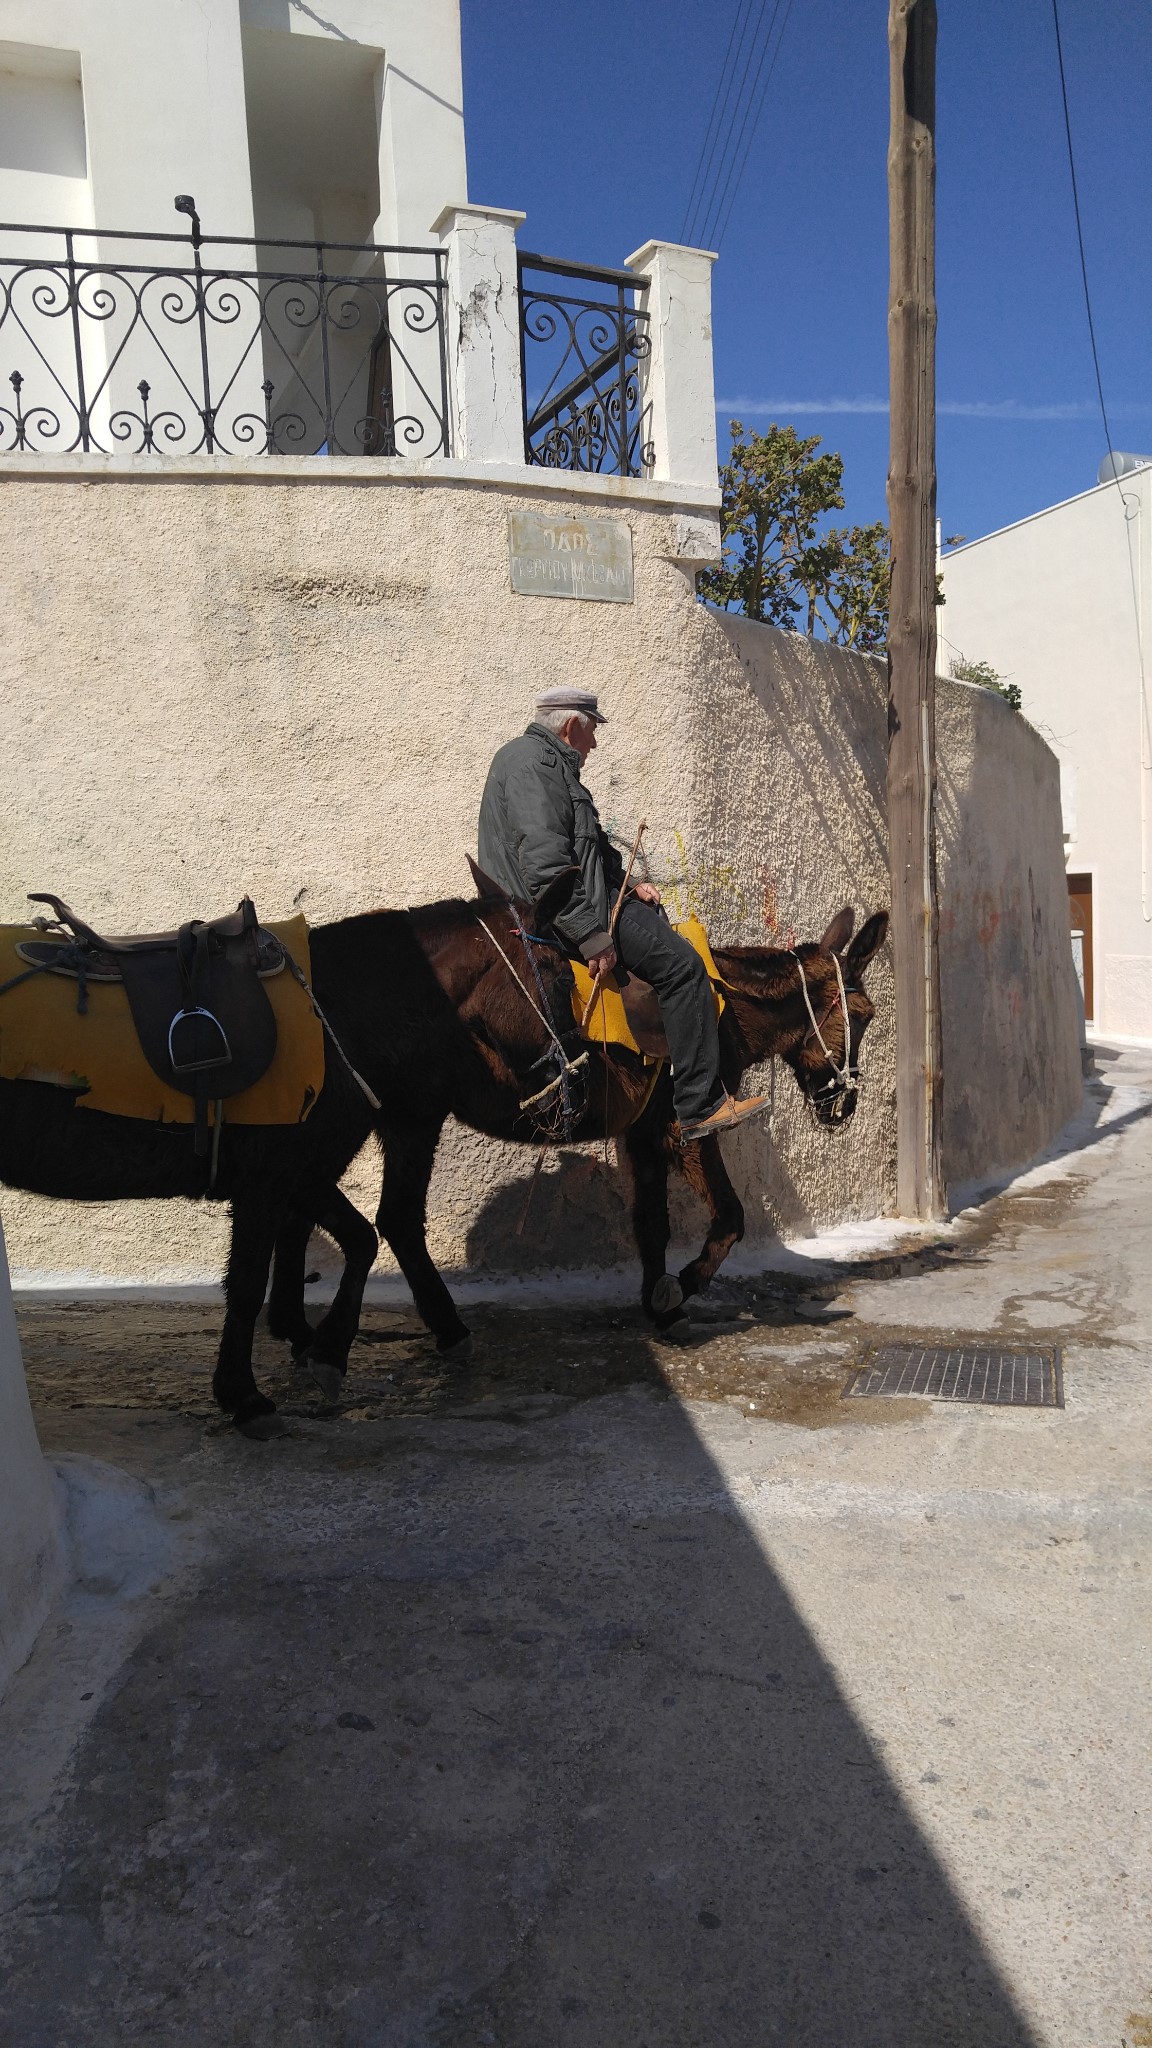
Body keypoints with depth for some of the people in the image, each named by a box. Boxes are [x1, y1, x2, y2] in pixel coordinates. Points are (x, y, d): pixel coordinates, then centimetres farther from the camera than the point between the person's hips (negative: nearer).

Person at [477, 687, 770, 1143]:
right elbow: (544, 862, -26)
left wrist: (626, 883, 12)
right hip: (553, 911, -12)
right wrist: (591, 935, -27)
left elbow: (583, 848, 28)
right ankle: (701, 1107, -13)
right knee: (682, 964, -15)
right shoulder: (532, 760, -14)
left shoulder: (548, 760, 21)